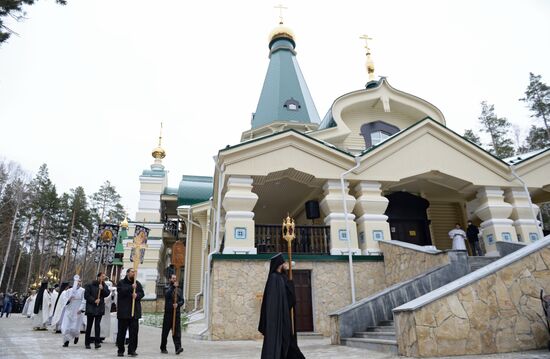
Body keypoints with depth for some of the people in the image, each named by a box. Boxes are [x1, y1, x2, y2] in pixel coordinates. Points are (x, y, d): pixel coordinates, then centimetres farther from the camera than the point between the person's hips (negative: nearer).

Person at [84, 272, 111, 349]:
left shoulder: (104, 286, 10)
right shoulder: (90, 285, -1)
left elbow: (107, 294, -1)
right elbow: (86, 295, -6)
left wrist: (102, 289, -16)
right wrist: (94, 300, -14)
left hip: (100, 308, 2)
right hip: (90, 308, -2)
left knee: (97, 325, -4)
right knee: (89, 326, 7)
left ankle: (97, 342, -5)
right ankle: (87, 343, 16)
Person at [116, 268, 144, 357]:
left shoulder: (137, 283, 13)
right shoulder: (121, 283, 3)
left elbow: (142, 293, 7)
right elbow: (121, 291, -14)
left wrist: (137, 295, -13)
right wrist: (131, 288, -19)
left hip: (134, 311, 3)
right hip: (123, 311, -3)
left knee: (134, 331, 2)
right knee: (122, 331, 4)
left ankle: (132, 350, 9)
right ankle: (120, 350, 15)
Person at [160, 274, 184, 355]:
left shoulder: (179, 290, 14)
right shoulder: (167, 289, 3)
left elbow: (182, 301, 6)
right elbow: (166, 295, -20)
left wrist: (177, 304, -14)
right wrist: (173, 287, -28)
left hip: (176, 313, 2)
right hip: (168, 313, -2)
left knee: (177, 332, -7)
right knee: (165, 332, 7)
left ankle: (178, 348, -13)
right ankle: (163, 348, 21)